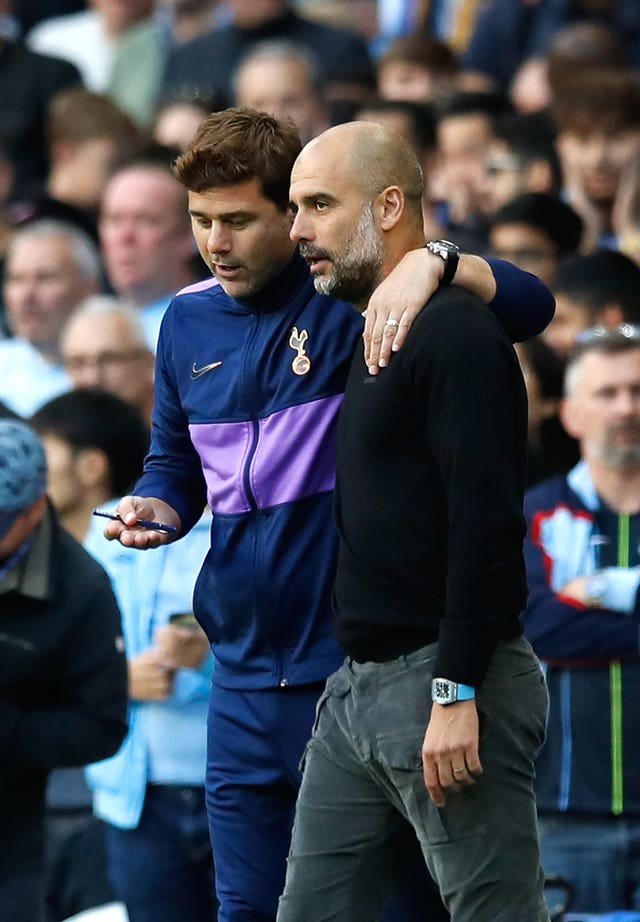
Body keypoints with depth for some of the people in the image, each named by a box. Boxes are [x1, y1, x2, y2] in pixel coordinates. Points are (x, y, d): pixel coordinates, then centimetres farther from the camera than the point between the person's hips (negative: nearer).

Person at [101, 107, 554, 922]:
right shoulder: (188, 321, 8)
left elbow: (530, 302, -19)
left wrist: (430, 264, -36)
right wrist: (153, 508, -1)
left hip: (356, 666, -6)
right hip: (243, 678, 6)